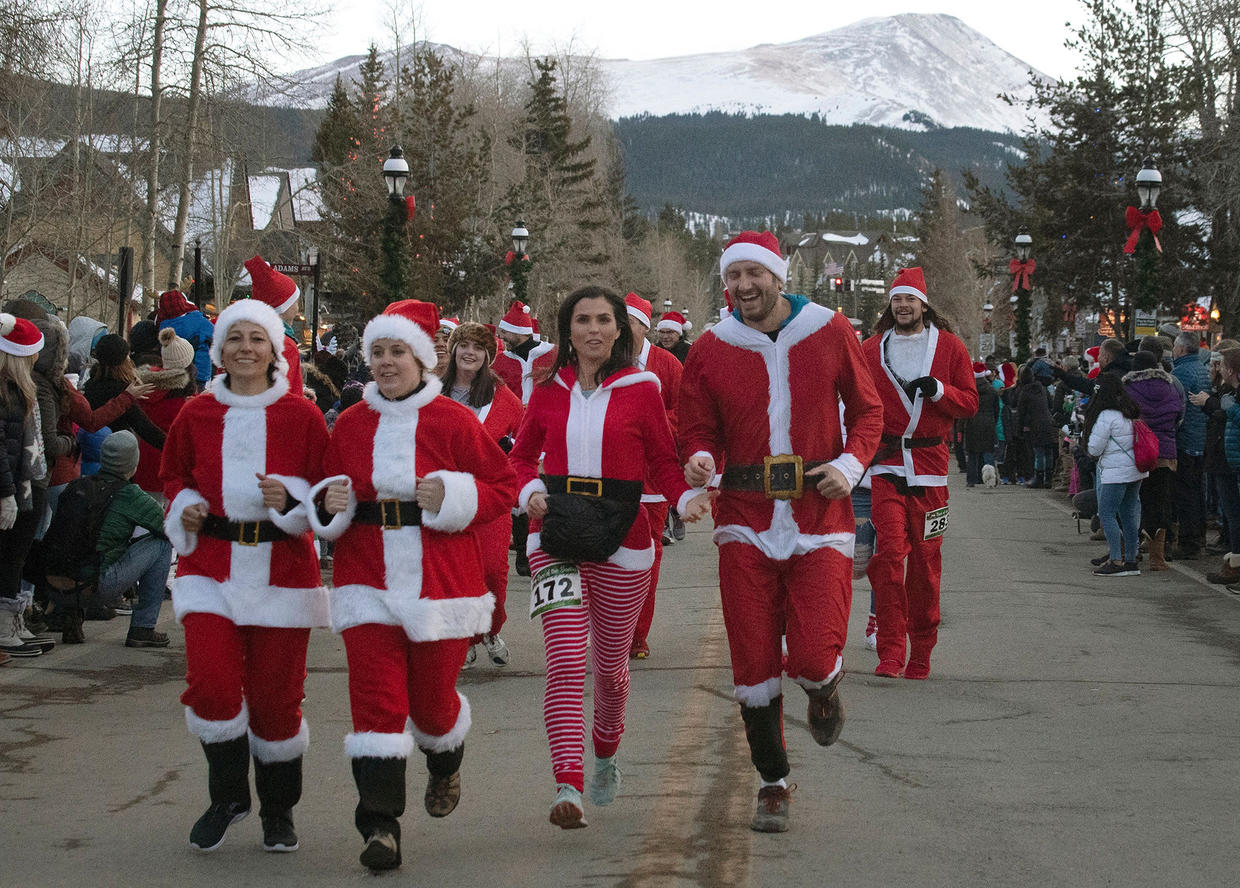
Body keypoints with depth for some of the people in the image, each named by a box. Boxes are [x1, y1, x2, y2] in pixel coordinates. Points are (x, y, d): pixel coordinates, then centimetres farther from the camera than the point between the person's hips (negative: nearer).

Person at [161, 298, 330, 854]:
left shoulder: (301, 416, 0)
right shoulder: (196, 415, 6)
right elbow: (174, 478, 20)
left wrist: (290, 501, -15)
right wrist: (184, 508, 0)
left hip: (282, 566, -1)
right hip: (210, 565, 1)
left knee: (275, 694, 2)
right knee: (210, 682, -13)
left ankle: (278, 810, 23)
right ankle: (228, 796, 10)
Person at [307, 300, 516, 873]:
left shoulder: (453, 422, -3)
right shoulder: (350, 425, 7)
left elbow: (504, 487, -1)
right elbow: (326, 490, 17)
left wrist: (453, 497, -17)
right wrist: (330, 504, -6)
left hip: (441, 581, -2)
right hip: (368, 581, 2)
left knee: (431, 698, 9)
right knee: (376, 698, -10)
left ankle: (445, 765, 45)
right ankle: (380, 825, -9)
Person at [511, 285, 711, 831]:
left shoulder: (640, 390, 1)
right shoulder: (549, 392, 6)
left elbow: (664, 461, 4)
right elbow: (522, 455, 17)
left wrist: (686, 499, -15)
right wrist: (531, 491, -3)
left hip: (620, 541, 0)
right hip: (556, 538, 0)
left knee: (609, 663, 13)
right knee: (565, 660, -15)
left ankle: (605, 754, 43)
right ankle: (567, 787, -23)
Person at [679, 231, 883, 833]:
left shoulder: (830, 333, 2)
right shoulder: (710, 351, 3)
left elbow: (867, 409, 10)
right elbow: (699, 429, 9)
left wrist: (850, 464, -8)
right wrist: (700, 460, -15)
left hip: (819, 516, -1)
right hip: (745, 521, 1)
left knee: (813, 658, -12)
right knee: (754, 663, 1)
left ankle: (824, 690, 27)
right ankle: (772, 785, 19)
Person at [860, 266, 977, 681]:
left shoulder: (948, 346, 6)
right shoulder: (871, 350, 9)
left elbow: (970, 402, 6)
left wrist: (938, 390, -12)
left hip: (930, 463, 0)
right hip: (887, 464, 0)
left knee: (926, 561, 4)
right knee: (889, 553, -14)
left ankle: (920, 654, 16)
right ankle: (890, 652, -12)